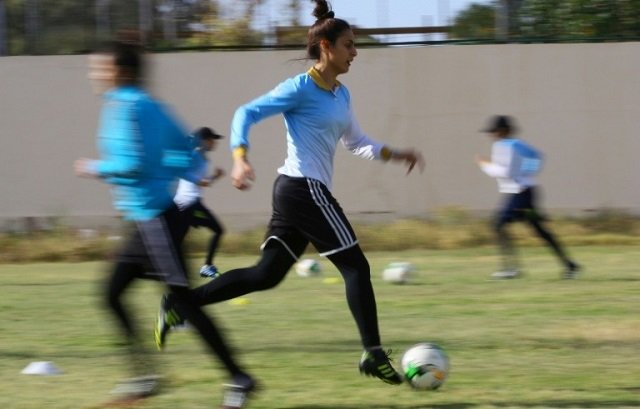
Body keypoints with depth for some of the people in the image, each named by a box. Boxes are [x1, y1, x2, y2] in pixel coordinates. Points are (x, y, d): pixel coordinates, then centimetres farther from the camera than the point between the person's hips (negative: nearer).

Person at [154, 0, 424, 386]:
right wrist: (241, 158, -27)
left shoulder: (341, 94, 15)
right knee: (356, 266, -6)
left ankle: (180, 305, 7)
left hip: (297, 193, 9)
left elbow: (356, 142, 27)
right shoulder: (302, 88, -11)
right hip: (304, 189, -9)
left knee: (266, 274, 8)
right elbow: (247, 113, -14)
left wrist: (396, 154, 16)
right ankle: (374, 355, -2)